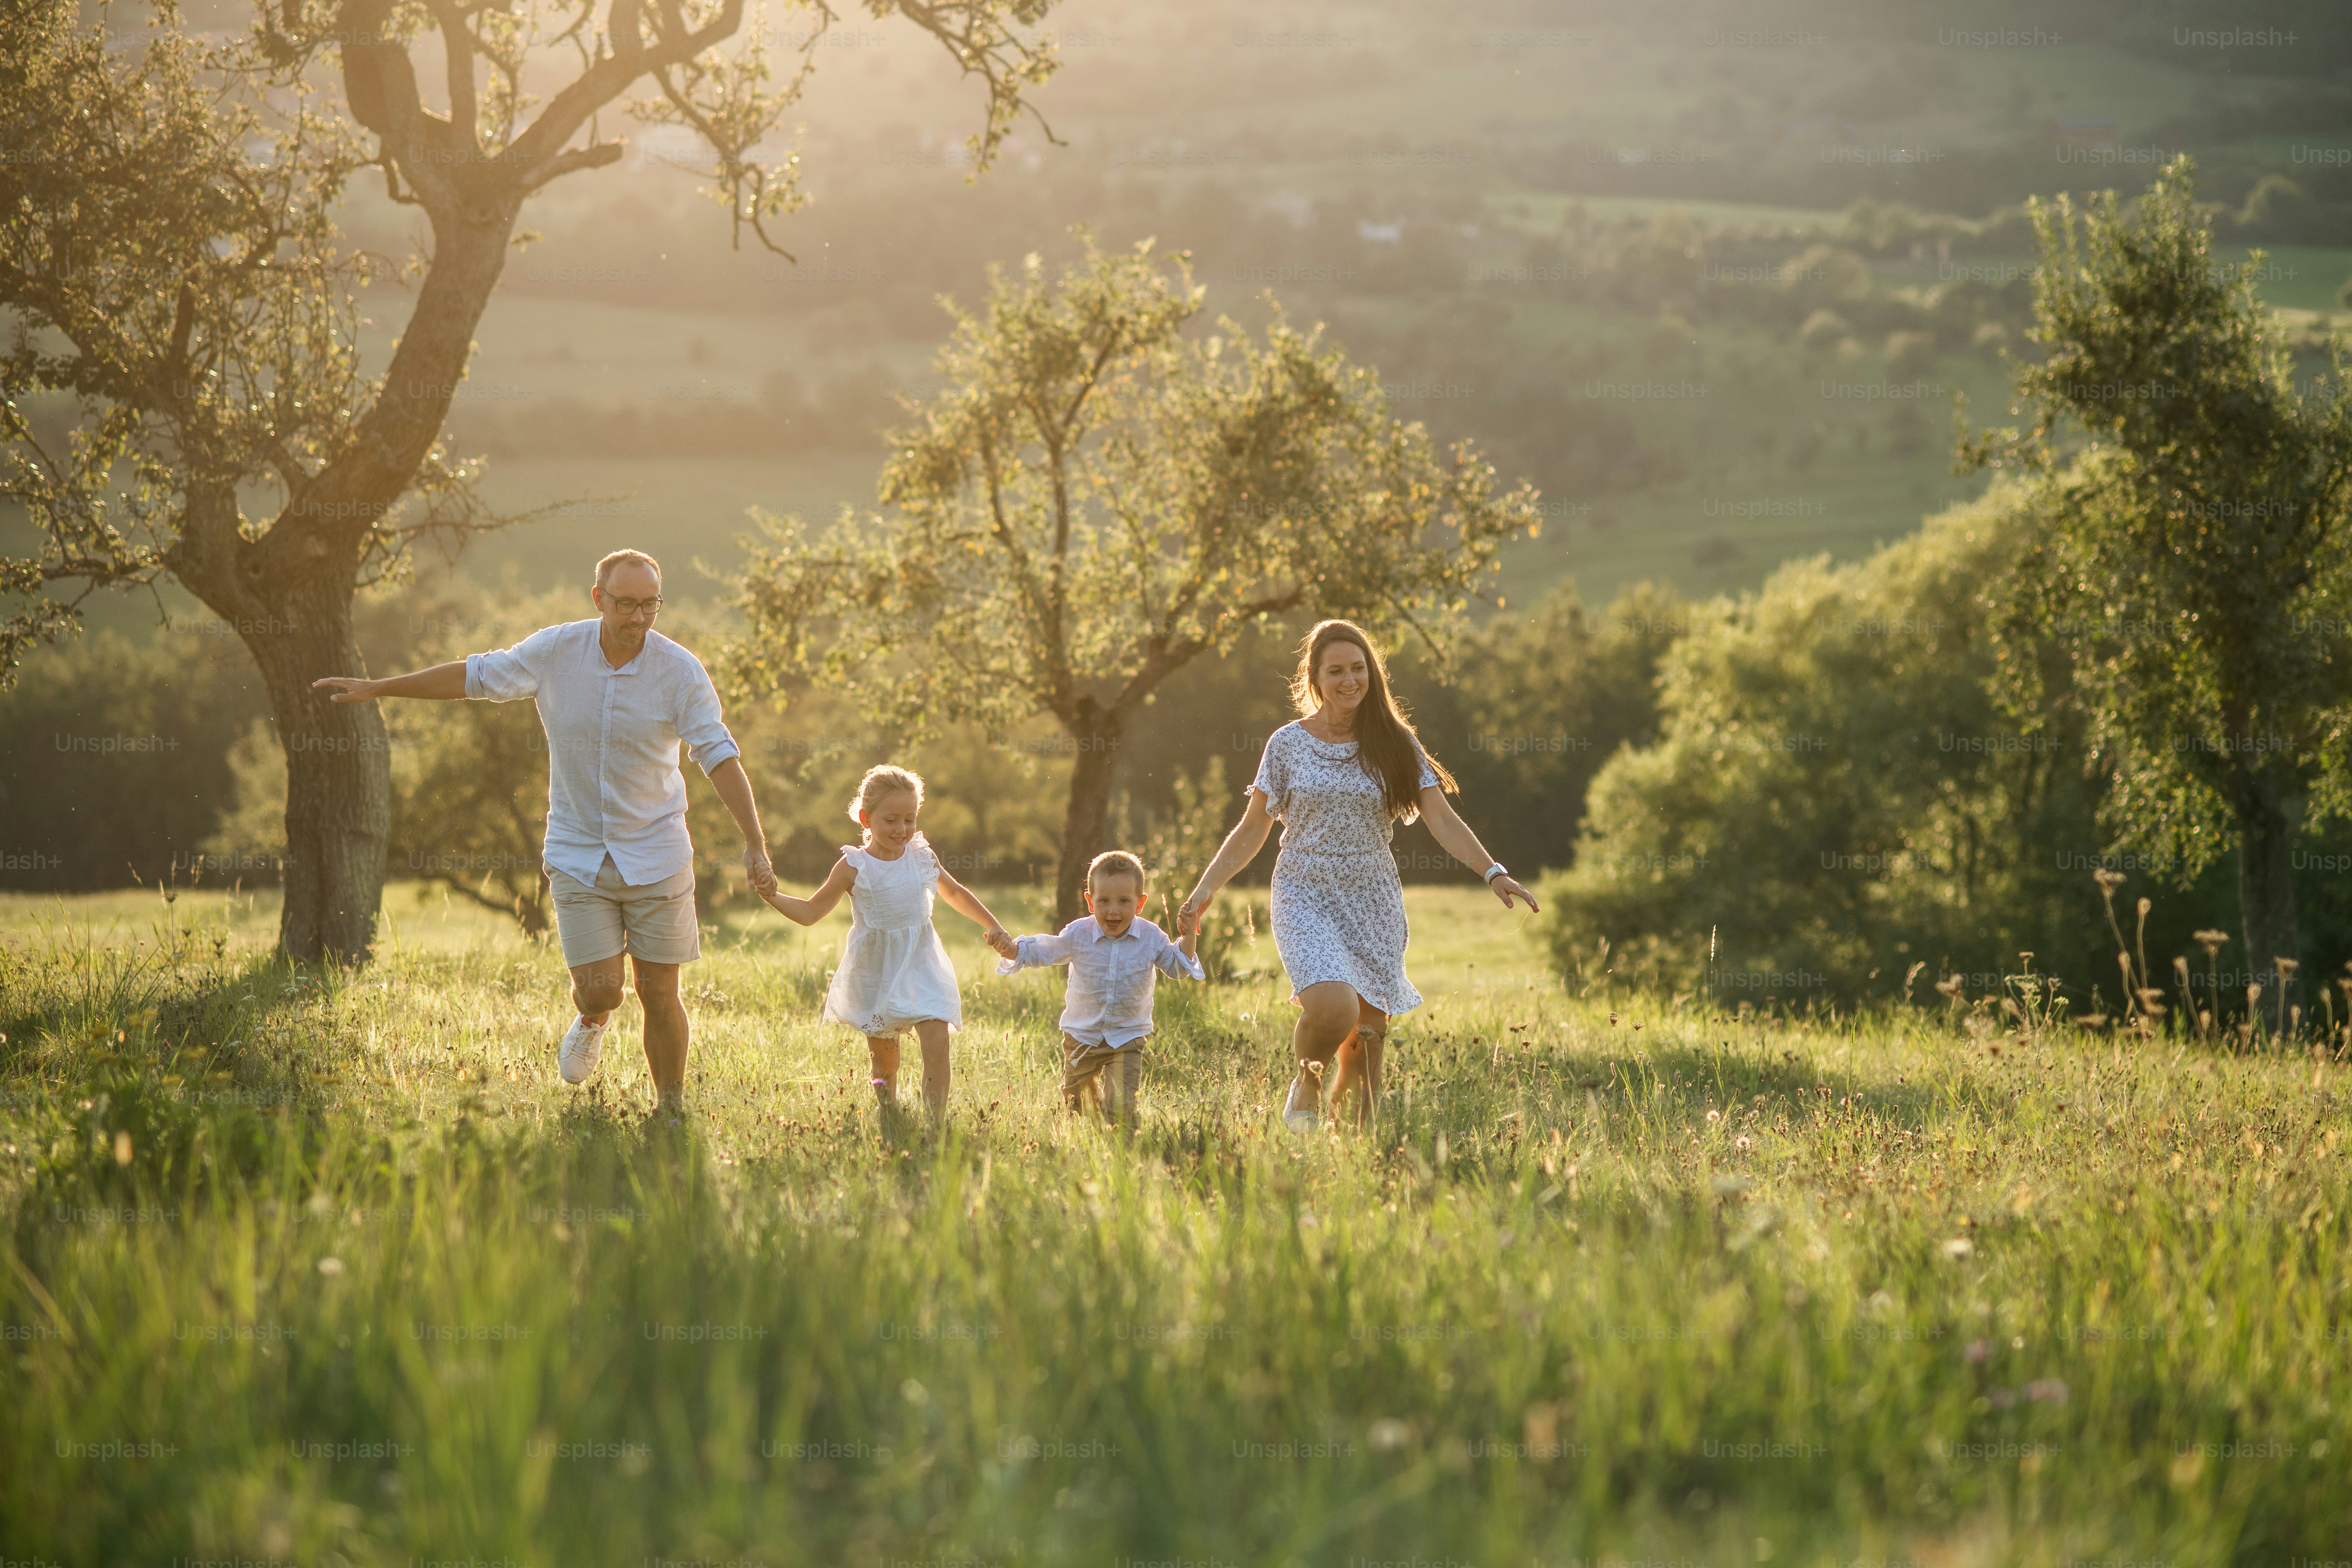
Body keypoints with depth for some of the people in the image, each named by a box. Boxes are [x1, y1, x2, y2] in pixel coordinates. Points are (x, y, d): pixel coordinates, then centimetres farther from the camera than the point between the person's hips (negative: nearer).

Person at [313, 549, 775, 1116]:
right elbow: (477, 675, 4)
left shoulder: (681, 670, -12)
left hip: (656, 855, -1)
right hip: (578, 853, 1)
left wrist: (756, 844, -20)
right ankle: (593, 1021, 31)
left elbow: (720, 756, -12)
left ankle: (671, 1113, 18)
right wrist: (377, 688, 7)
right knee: (599, 988, -7)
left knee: (659, 995, 0)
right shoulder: (556, 650, -8)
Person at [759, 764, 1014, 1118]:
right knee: (883, 1055, 6)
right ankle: (889, 1114, 29)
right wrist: (773, 897, -16)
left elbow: (955, 893, 21)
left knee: (937, 1042, -16)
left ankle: (937, 1121, -15)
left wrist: (995, 929, 20)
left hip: (920, 966, 2)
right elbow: (810, 912, -1)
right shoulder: (854, 867, -7)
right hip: (875, 970, -2)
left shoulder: (922, 857, 2)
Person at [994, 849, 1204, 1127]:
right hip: (1082, 1036, 1)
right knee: (1075, 1106, 18)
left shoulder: (1152, 938, -9)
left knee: (1121, 1110, -15)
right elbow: (1038, 952, -1)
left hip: (1128, 1038, -1)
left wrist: (1189, 934, -11)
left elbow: (1178, 966, 5)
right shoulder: (1078, 935, -11)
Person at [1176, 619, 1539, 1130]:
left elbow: (1442, 819, -2)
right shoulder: (1288, 745, 1)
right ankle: (1307, 1080, 6)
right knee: (1335, 1008, -25)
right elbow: (1252, 830, 7)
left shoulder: (1394, 744, 3)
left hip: (1374, 907, 2)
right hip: (1306, 901, -2)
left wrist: (1493, 871, -15)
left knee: (1368, 1035, 1)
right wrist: (1205, 890, -2)